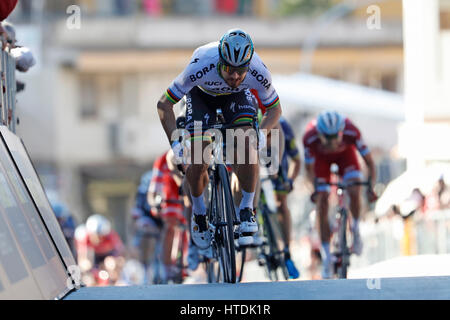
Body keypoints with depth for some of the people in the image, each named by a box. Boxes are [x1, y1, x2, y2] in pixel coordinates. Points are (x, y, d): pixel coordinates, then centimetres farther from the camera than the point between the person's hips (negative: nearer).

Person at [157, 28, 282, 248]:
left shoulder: (258, 73, -35)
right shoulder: (200, 68, -41)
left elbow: (274, 108, -15)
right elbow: (164, 104, -29)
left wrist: (262, 132, -35)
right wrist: (174, 141, -40)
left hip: (237, 96, 1)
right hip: (202, 95, -1)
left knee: (248, 147, -26)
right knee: (198, 164, -13)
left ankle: (247, 209, -10)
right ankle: (199, 212, 15)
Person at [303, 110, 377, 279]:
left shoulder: (351, 132, -39)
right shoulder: (310, 138, -38)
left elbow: (369, 162, -30)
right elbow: (309, 169, -23)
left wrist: (371, 186, -43)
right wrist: (315, 187, -40)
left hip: (345, 152, 0)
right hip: (321, 156, 0)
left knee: (355, 192, -24)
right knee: (322, 204, -9)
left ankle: (355, 229, 5)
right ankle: (326, 257, 0)